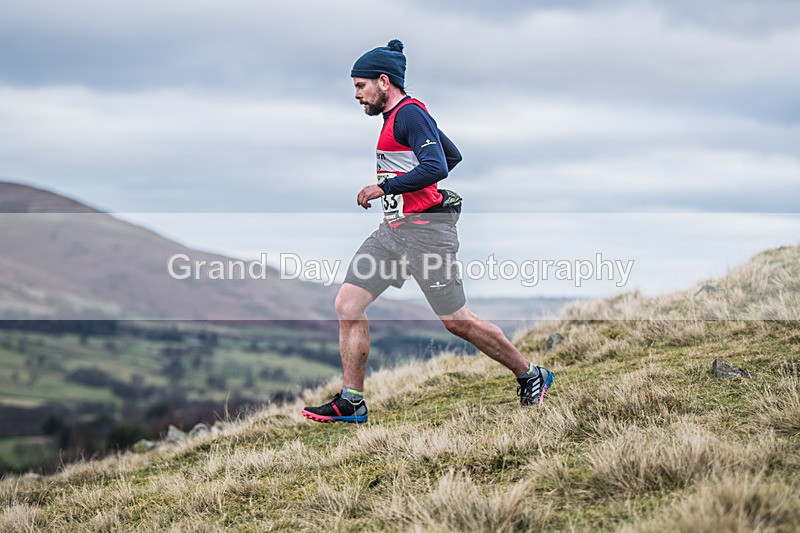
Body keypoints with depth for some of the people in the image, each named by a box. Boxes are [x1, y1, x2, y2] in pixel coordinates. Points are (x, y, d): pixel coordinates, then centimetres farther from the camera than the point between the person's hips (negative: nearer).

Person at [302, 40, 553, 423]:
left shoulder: (410, 113, -12)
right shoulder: (396, 116, 18)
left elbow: (435, 167, -25)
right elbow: (453, 155, 28)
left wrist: (385, 187, -19)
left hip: (425, 230, -10)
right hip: (393, 231, 10)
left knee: (456, 321, -4)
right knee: (347, 303, 0)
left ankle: (531, 377, 13)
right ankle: (351, 402, 5)